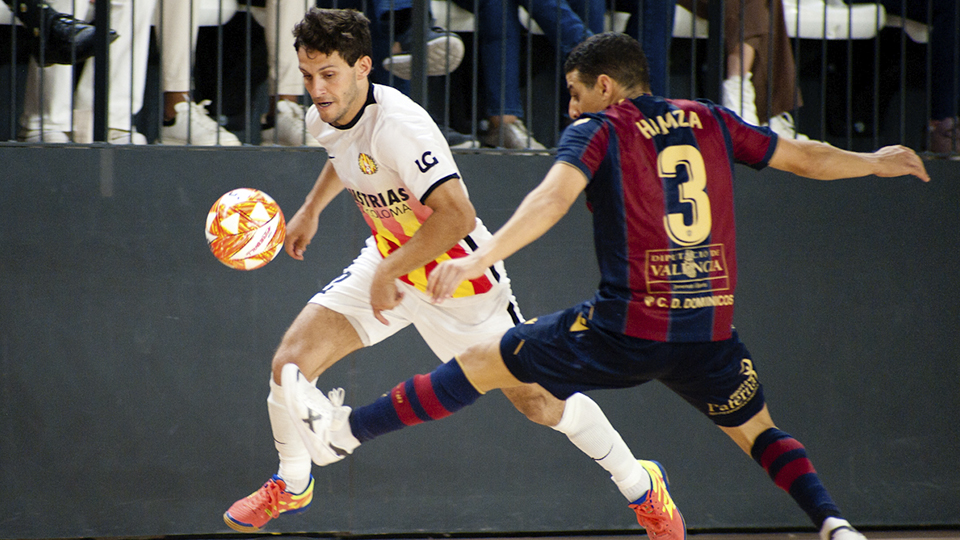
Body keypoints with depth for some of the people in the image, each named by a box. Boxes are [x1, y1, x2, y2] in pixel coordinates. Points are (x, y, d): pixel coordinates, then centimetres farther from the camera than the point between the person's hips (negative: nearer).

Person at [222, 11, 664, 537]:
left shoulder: (397, 126, -33)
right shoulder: (324, 118, -6)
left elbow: (457, 216, -40)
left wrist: (389, 272, -34)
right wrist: (310, 210, 22)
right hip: (387, 262, 7)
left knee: (540, 402, 0)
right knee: (290, 363, -8)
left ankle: (639, 484, 24)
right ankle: (291, 487, 18)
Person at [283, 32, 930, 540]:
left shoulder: (597, 130, 0)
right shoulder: (709, 121, 13)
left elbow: (554, 197, -19)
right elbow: (804, 156, 21)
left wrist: (480, 257, -30)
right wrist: (874, 162, 40)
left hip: (627, 330, -4)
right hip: (710, 330, 4)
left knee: (483, 363, 7)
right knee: (758, 432, 26)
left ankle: (346, 428, 8)